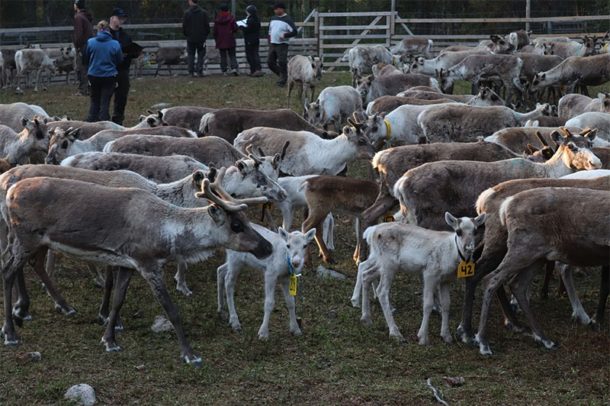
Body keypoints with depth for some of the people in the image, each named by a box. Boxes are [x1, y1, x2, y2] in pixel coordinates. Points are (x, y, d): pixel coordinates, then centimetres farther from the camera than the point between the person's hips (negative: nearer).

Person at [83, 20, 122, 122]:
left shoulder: (90, 42, -10)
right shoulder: (115, 44, -12)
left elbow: (85, 58, 2)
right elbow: (120, 60, 0)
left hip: (93, 75, 2)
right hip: (109, 75, -1)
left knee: (95, 101, 17)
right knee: (105, 102, 5)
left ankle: (91, 122, 18)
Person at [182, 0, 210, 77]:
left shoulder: (187, 13, -8)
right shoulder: (204, 12, -3)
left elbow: (184, 26, -5)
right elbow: (207, 25, 0)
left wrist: (186, 34, 11)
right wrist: (205, 35, 13)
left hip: (191, 38, -1)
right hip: (201, 38, 1)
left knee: (191, 55, 8)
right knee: (200, 55, 8)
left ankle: (191, 72, 4)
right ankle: (199, 71, 0)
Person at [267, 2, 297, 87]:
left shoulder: (287, 20, -8)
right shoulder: (273, 19, 12)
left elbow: (294, 32, -14)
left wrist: (284, 35, -22)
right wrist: (270, 41, 15)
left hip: (282, 44, -7)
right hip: (272, 44, 7)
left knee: (282, 63, -11)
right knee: (270, 62, 6)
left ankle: (282, 80, -2)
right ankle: (282, 76, 22)